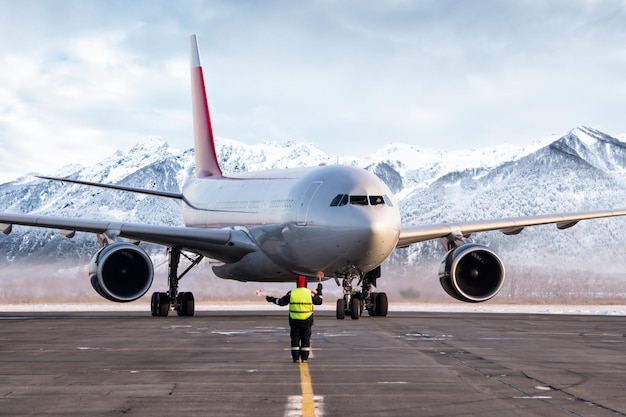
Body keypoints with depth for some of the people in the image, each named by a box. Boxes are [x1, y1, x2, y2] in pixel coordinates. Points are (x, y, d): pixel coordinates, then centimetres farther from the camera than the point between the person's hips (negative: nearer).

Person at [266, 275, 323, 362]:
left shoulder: (291, 293, -3)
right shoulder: (310, 293, -4)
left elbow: (281, 302, 0)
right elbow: (319, 302, 9)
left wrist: (272, 299, 14)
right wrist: (319, 291, 22)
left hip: (294, 320, 0)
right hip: (307, 321, 0)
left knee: (295, 339, 7)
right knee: (306, 339, 7)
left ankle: (295, 357, 4)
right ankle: (304, 358, 6)